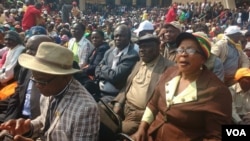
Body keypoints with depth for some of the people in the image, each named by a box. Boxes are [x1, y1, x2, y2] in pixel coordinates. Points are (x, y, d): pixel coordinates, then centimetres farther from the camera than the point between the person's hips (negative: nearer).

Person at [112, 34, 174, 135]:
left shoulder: (168, 67, -9)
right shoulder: (139, 64, 16)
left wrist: (143, 115, -20)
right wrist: (118, 102, 2)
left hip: (143, 115, -7)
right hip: (124, 107, 8)